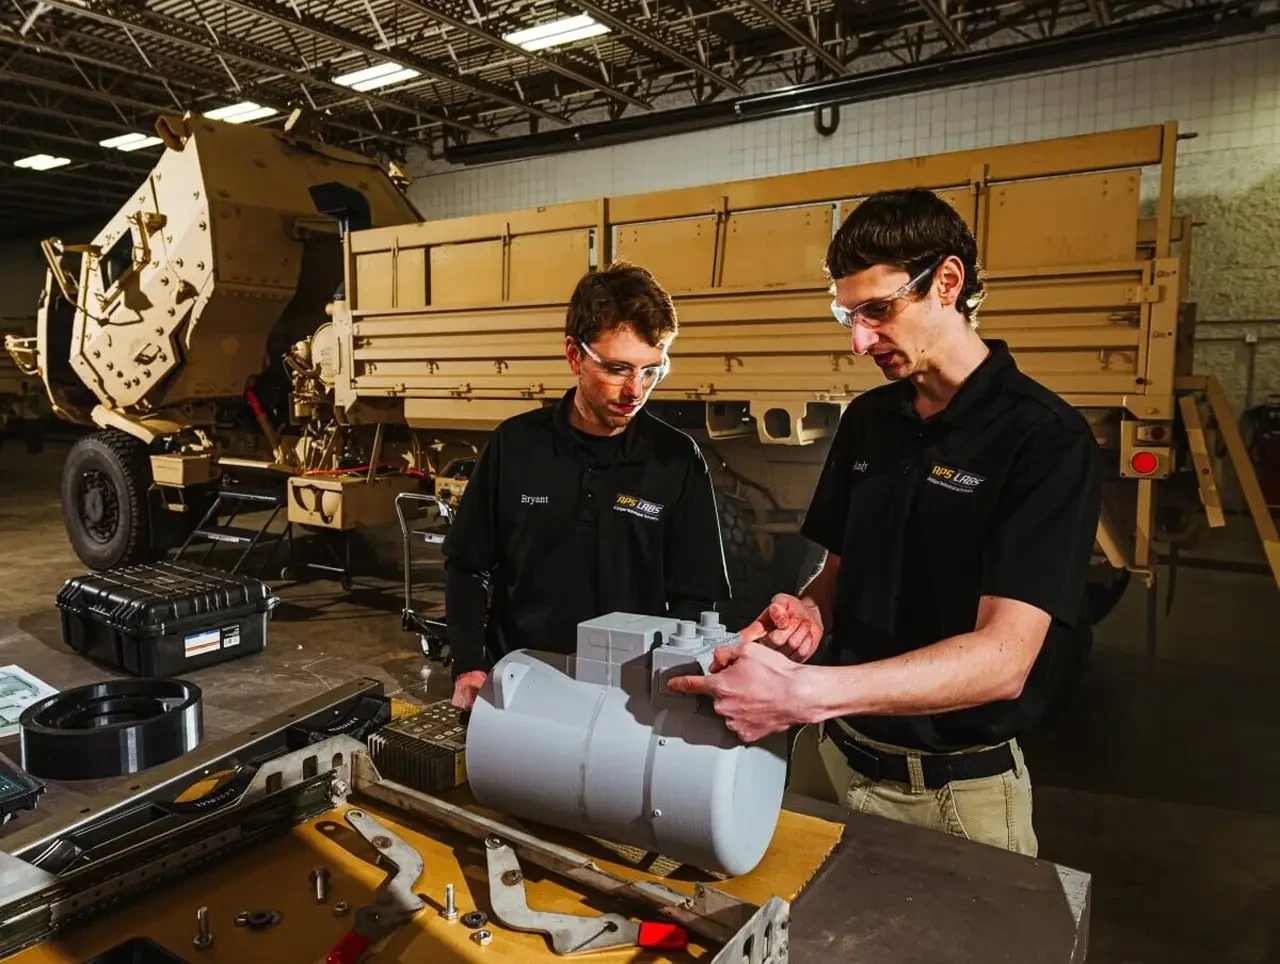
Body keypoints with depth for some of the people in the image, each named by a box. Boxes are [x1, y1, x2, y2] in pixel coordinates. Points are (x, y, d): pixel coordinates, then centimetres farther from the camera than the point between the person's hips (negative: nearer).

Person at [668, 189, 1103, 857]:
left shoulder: (1048, 440, -17)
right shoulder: (866, 419, 3)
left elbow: (1003, 656, -25)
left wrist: (806, 692, -36)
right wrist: (809, 612, -12)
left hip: (956, 790, -5)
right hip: (829, 754, 6)